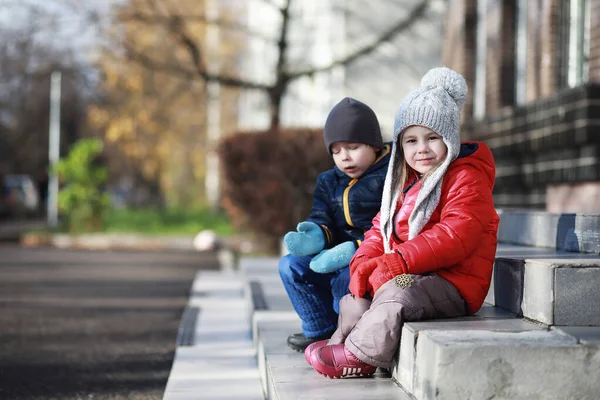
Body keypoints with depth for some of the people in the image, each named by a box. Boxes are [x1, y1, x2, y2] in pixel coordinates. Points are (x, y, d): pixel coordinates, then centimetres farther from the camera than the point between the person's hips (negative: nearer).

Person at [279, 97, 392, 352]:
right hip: (337, 253, 8)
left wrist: (355, 249, -27)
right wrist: (317, 234, -19)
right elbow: (322, 216, 7)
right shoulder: (329, 181, 15)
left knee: (346, 279, -34)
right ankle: (320, 331, 6)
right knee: (291, 266, -6)